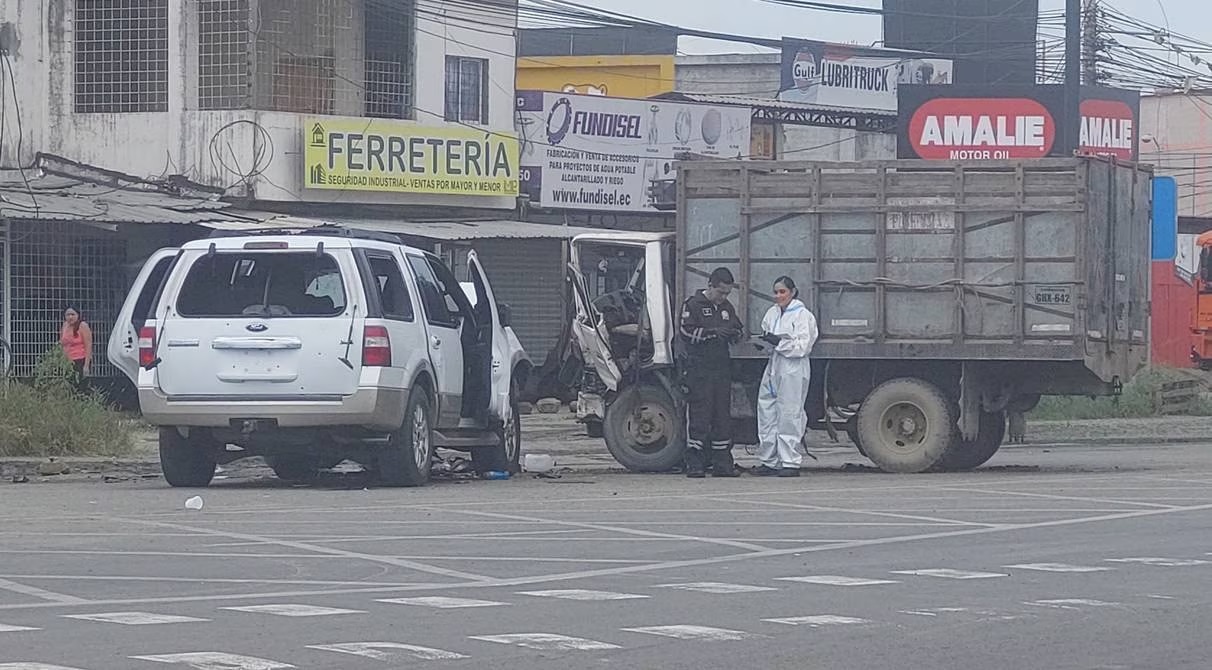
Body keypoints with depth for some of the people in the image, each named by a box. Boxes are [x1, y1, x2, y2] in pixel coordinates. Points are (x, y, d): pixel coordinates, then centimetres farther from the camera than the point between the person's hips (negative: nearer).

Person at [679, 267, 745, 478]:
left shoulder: (727, 308, 17)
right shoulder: (693, 305, -3)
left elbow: (740, 328, 26)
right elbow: (686, 333, -13)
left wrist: (735, 334, 2)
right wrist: (712, 332, -22)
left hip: (722, 368, 6)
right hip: (699, 368, -6)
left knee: (723, 415, 7)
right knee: (699, 415, -8)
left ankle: (723, 463, 11)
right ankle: (695, 463, -7)